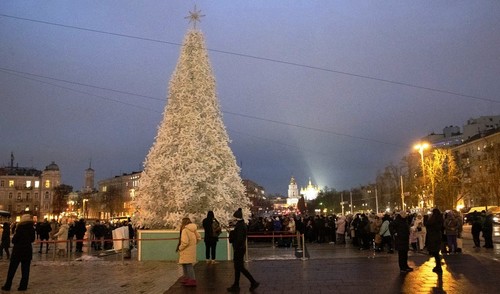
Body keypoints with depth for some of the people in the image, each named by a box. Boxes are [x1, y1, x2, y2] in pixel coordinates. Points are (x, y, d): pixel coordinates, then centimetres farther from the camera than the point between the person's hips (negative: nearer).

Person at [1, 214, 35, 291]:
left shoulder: (20, 228, -13)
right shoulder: (32, 229, 0)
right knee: (25, 270, 8)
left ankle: (7, 286, 14)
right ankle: (23, 286, 9)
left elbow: (14, 240, -11)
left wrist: (14, 235, 7)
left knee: (12, 269, 8)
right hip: (28, 250, 3)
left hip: (18, 251, -3)